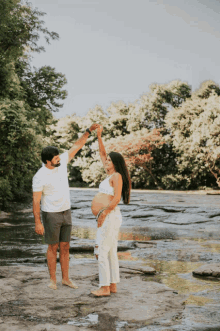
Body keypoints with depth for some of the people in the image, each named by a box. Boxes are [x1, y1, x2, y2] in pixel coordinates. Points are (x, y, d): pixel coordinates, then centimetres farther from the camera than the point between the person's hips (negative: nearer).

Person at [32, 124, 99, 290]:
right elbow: (36, 201, -16)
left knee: (65, 247, 10)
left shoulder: (61, 162, -3)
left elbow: (77, 146, 1)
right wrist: (37, 223, -17)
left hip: (66, 213, 6)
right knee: (53, 247, 4)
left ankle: (66, 278, 19)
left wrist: (89, 130, -8)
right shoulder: (40, 177, -20)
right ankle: (53, 279, 19)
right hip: (51, 215, -5)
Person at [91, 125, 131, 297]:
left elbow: (116, 198, -20)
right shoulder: (110, 174, 15)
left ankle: (105, 287, -2)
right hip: (108, 218, 10)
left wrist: (103, 213, -18)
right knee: (111, 253, 12)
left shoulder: (117, 176, -10)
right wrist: (99, 136, 16)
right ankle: (113, 286, 18)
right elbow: (102, 153, 23)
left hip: (110, 217, -10)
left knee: (101, 252, -7)